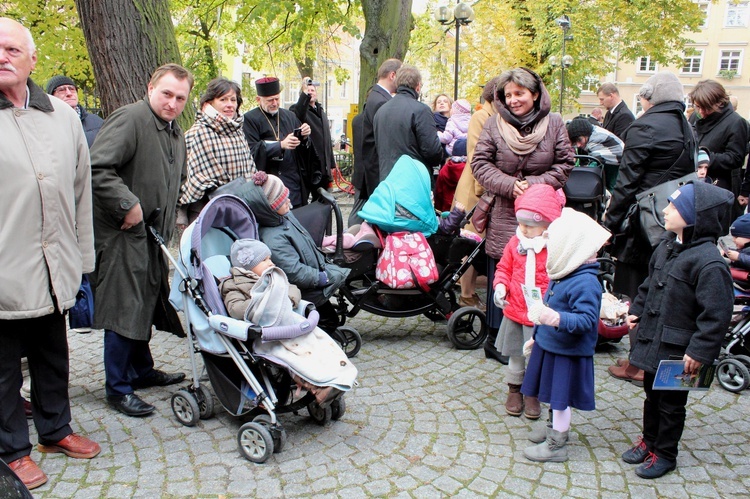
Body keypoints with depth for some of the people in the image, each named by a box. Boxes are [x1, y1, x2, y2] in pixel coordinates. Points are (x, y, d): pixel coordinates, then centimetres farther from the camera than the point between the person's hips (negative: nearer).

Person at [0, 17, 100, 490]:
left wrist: (82, 256, 11)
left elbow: (81, 189, 12)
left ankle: (55, 429, 37)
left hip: (55, 269, 4)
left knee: (54, 355, 18)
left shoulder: (63, 115, 9)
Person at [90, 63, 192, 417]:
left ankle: (142, 371, 34)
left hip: (152, 235, 9)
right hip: (123, 233, -9)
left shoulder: (175, 132, 16)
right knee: (125, 309, -4)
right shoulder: (129, 119, -15)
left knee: (146, 303, 18)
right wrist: (128, 205, -24)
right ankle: (118, 388, 9)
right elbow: (98, 169, -26)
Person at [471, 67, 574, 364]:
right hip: (504, 212, -1)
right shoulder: (495, 124, 2)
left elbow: (565, 164, 3)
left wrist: (536, 184, -11)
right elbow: (480, 162, -1)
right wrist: (509, 184, -15)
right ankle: (496, 338, 12)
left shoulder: (554, 123, 3)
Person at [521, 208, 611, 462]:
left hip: (567, 354, -9)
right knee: (554, 396, 22)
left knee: (560, 398, 4)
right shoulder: (562, 275, 5)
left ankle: (556, 445, 17)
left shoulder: (586, 283, -25)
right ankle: (555, 429, 40)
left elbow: (586, 320, -30)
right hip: (549, 346, 9)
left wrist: (556, 319, -44)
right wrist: (538, 335, 24)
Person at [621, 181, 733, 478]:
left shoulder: (709, 262, -23)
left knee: (671, 403, 10)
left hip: (676, 352, -8)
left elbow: (715, 315, -23)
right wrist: (637, 311, 13)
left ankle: (665, 454, 27)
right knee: (652, 395, 23)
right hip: (652, 342, 8)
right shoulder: (667, 246, 4)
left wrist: (699, 352, -23)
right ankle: (649, 440, 41)